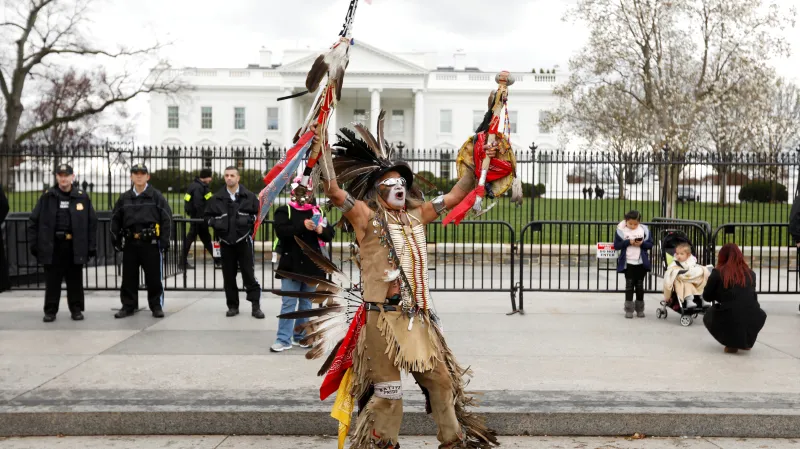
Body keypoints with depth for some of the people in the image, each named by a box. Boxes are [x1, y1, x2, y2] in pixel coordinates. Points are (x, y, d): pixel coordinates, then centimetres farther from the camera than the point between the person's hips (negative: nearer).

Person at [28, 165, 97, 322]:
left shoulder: (82, 197, 4)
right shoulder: (47, 197, 4)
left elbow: (92, 222, 5)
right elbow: (34, 221, 5)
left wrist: (92, 246, 0)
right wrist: (34, 244, -1)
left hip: (75, 247, 0)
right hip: (52, 246, 0)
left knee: (75, 282, 8)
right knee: (52, 282, 6)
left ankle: (76, 309, 19)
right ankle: (50, 311, 16)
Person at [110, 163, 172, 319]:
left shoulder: (156, 196, 0)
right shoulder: (124, 198, 10)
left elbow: (166, 218, -3)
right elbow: (115, 219, 15)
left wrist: (164, 241, -8)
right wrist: (116, 240, 8)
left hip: (151, 242, -3)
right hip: (130, 243, 3)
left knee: (153, 277, 1)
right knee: (129, 277, 8)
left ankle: (156, 306, 12)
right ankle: (128, 306, 19)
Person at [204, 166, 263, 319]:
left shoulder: (249, 196, 1)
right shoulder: (217, 198, 6)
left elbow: (259, 213, 7)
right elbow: (208, 215, 13)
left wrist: (249, 220, -10)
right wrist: (215, 223, -6)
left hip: (244, 240, -2)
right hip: (225, 242, 2)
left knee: (249, 274, -3)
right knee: (229, 276, 7)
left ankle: (256, 306, 2)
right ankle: (233, 306, 17)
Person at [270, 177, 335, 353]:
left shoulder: (317, 212, 9)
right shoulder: (284, 211, -1)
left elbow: (329, 234, 6)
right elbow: (281, 231, -18)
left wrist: (321, 230, -16)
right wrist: (303, 225, -27)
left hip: (311, 265, 4)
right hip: (291, 265, -4)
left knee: (306, 303, 11)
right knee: (288, 303, -3)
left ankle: (301, 336, 21)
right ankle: (283, 339, 1)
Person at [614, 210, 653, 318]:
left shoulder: (644, 229, 0)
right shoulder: (621, 230, -5)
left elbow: (650, 244, 2)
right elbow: (616, 245, -7)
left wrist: (642, 243, -17)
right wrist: (628, 242, -19)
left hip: (641, 263, 2)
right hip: (628, 263, -2)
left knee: (640, 285, 11)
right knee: (629, 285, 2)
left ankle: (640, 309, 21)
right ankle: (629, 309, 8)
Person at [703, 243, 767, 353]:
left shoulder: (718, 273, -3)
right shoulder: (750, 273, 7)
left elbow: (707, 296, 6)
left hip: (728, 326, -3)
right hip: (751, 326, 3)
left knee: (708, 316, 31)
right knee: (761, 314, 37)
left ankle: (731, 344, 13)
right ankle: (747, 342, 21)